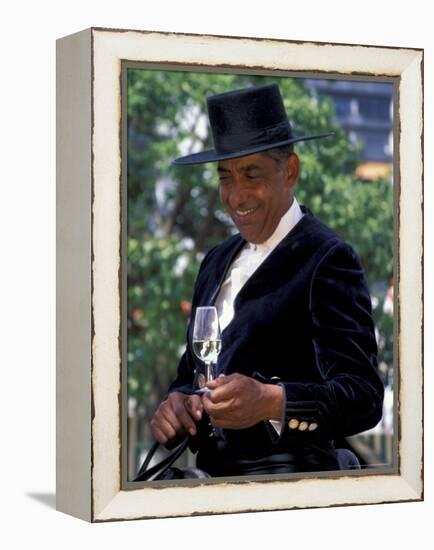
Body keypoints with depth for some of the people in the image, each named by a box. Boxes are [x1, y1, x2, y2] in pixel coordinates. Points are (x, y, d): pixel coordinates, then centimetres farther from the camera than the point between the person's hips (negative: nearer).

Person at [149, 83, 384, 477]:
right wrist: (175, 402, -1)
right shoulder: (218, 262, 16)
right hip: (209, 474, 5)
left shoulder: (327, 260, -7)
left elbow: (364, 398, -15)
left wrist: (271, 402, -31)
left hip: (286, 483, -5)